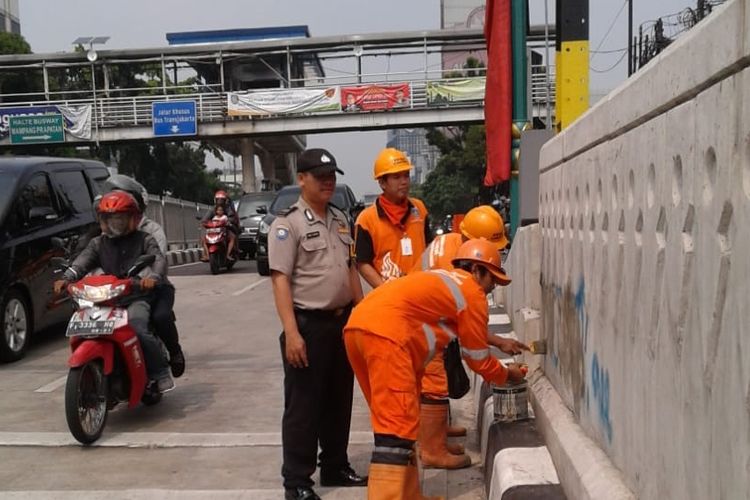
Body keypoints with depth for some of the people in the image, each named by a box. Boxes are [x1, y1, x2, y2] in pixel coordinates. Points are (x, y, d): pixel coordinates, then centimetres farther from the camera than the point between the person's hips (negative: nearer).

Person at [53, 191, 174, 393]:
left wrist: (153, 276, -30)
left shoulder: (143, 240, 9)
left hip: (137, 295, -5)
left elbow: (159, 259, -7)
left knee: (137, 328, -30)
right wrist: (66, 278, -17)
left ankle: (161, 372, -16)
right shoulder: (98, 244, 19)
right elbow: (82, 262, 4)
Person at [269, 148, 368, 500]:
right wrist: (292, 332, -24)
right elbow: (280, 280, -17)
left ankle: (335, 467, 31)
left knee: (339, 401, 17)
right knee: (303, 405, 1)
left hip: (343, 321, 7)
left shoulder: (340, 219, 12)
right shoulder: (287, 224, -11)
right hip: (309, 324, -7)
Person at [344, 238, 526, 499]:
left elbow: (470, 336, 45)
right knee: (397, 430, -8)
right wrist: (507, 374, 33)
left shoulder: (445, 280, 33)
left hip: (358, 327, 10)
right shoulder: (473, 292, 9)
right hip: (385, 333, -10)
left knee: (394, 422, 18)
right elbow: (477, 359, 16)